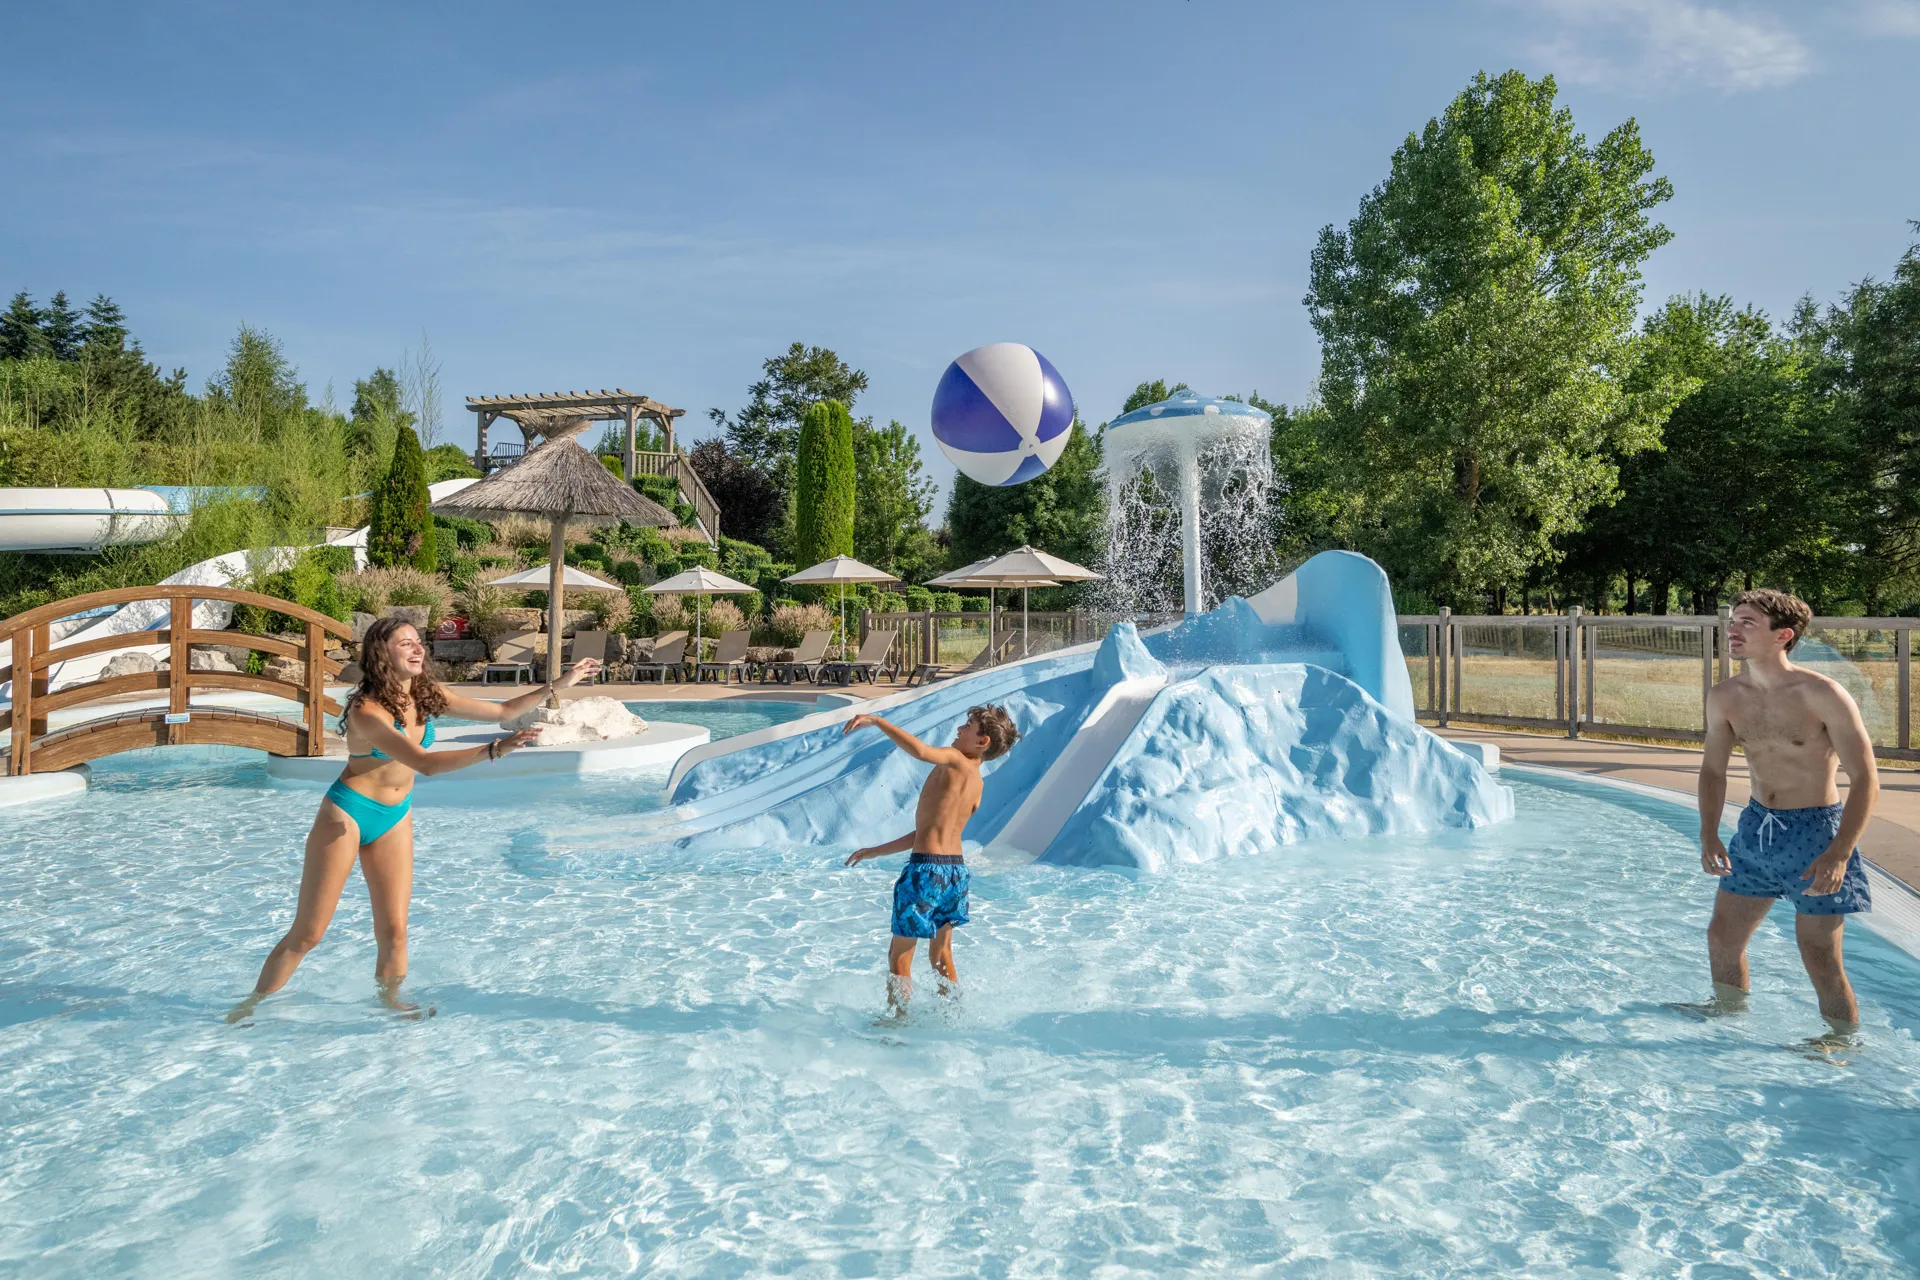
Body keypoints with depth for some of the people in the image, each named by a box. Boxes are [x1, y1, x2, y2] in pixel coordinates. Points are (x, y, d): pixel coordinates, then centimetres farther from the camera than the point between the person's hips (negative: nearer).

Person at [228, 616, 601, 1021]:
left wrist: (558, 684, -2)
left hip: (396, 818, 6)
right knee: (307, 933, 2)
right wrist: (494, 749, -42)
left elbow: (502, 710, 3)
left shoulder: (427, 696, -3)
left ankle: (390, 1002, 17)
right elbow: (424, 763, -34)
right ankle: (252, 1003, 20)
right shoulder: (367, 711, -24)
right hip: (348, 813, -6)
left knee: (394, 931, 2)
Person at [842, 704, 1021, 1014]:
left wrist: (876, 720, -24)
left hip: (927, 869, -8)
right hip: (957, 869, 8)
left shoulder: (955, 760, -9)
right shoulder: (976, 785, 14)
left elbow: (920, 750, -33)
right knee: (941, 954, 24)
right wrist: (876, 851, 22)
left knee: (899, 956, 6)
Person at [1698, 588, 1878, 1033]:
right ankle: (1730, 1013, 38)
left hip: (1815, 830, -5)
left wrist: (1839, 854, -25)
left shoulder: (1822, 695, -18)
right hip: (1756, 829, 6)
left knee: (1819, 956, -1)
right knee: (1722, 936, 13)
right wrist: (1709, 835, -3)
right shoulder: (1724, 698, -2)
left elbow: (1865, 780, -16)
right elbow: (1713, 769, 9)